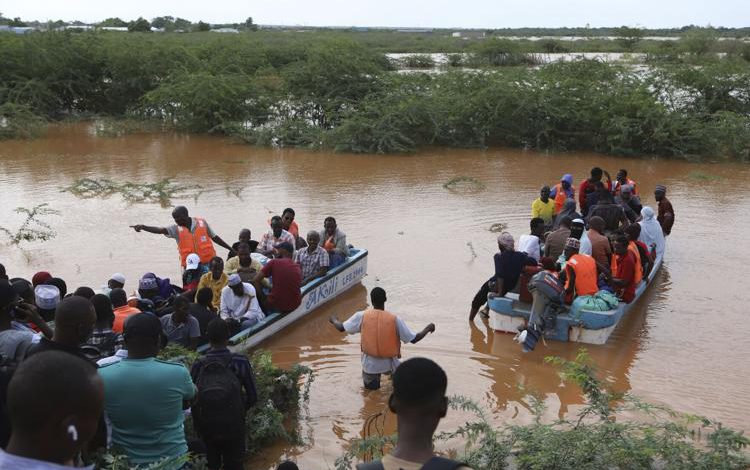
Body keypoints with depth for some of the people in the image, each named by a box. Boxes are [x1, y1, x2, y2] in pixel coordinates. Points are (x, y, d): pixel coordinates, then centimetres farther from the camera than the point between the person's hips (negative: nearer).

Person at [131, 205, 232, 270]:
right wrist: (143, 227, -35)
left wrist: (231, 249, 10)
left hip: (208, 263, -1)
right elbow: (160, 230, -18)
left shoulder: (202, 223, -2)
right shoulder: (177, 229, -3)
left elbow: (215, 237, 7)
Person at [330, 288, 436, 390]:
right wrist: (428, 328, 7)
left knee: (372, 388, 18)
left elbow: (341, 328, -4)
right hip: (389, 364, 0)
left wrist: (334, 320, 19)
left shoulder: (362, 316, -12)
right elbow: (414, 339, -11)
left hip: (369, 364, 0)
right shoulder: (395, 320, -14)